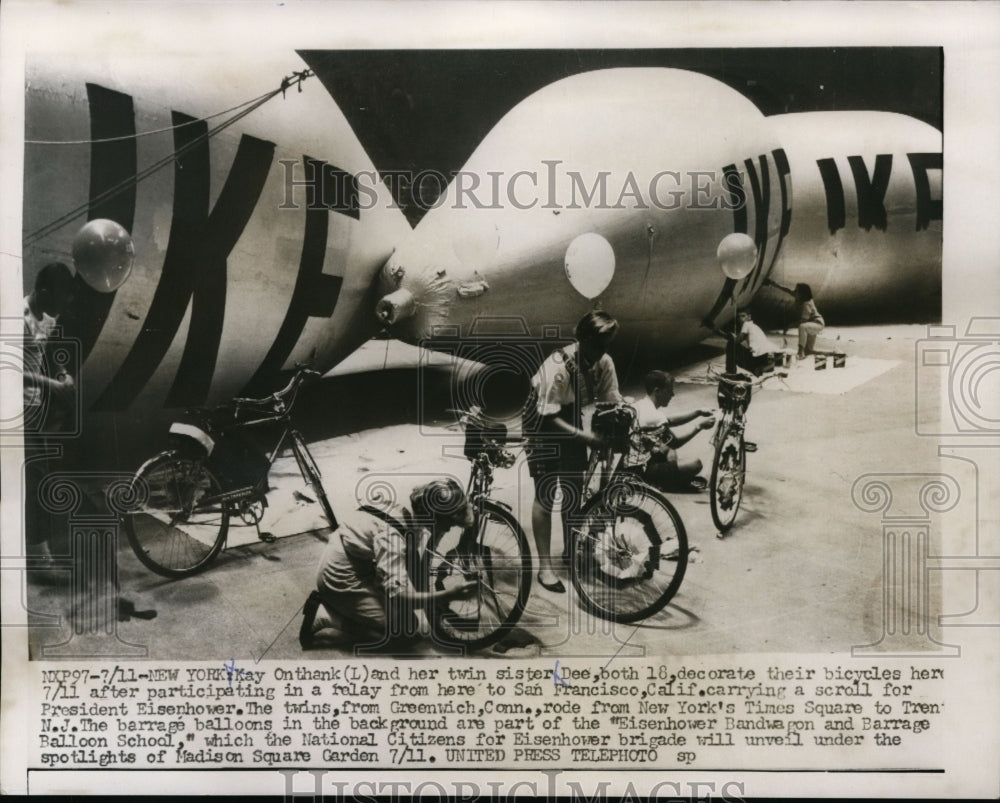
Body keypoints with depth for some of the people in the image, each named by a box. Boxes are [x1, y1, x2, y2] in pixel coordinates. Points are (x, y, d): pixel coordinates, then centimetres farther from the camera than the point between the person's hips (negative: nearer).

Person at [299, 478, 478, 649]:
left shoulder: (410, 514, -6)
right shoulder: (391, 534, -32)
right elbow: (397, 595, -36)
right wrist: (448, 595, -36)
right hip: (341, 583, -9)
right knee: (407, 626, -12)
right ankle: (324, 617, -8)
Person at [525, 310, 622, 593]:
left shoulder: (604, 363, -14)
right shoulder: (559, 366, -32)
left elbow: (612, 401, -7)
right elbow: (548, 416, -31)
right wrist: (584, 436, -38)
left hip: (573, 420, 6)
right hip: (544, 423, -6)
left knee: (574, 489, 10)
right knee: (546, 493, -8)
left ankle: (570, 551, 29)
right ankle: (545, 566, -3)